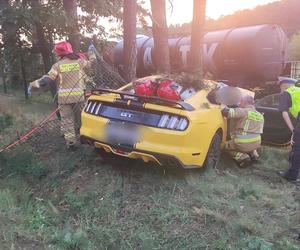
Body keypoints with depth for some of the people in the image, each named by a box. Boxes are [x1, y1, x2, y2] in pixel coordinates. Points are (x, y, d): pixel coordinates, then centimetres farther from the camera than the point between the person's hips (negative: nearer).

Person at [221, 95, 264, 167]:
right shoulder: (260, 115, 13)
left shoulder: (244, 111, -11)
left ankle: (243, 157, -3)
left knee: (227, 146, 16)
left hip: (244, 144, -8)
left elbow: (228, 112, -19)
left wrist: (223, 107, 1)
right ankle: (254, 154, 17)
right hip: (257, 143, 8)